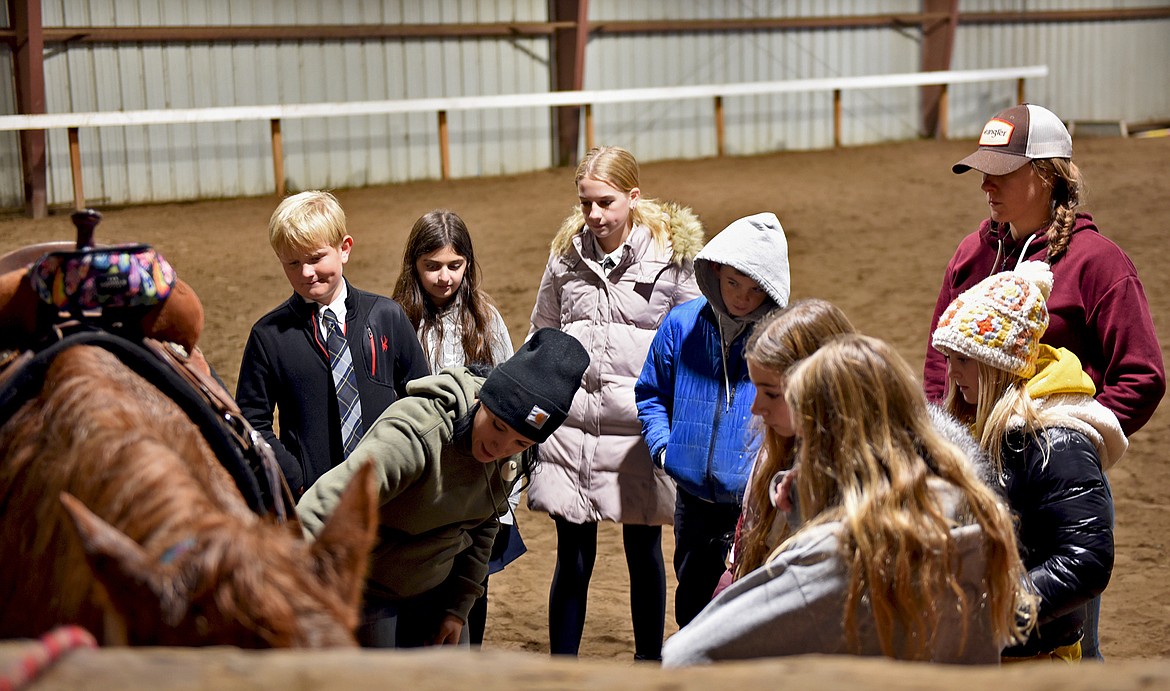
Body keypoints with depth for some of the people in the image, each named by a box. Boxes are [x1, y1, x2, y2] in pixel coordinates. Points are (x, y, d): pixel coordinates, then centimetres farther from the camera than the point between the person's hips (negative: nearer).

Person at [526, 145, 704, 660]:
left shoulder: (673, 252, -5)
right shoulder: (567, 253, 5)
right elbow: (542, 337, 15)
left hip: (640, 425, -2)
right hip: (571, 424, 2)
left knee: (644, 553, 12)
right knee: (573, 557, 6)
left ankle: (648, 665, 28)